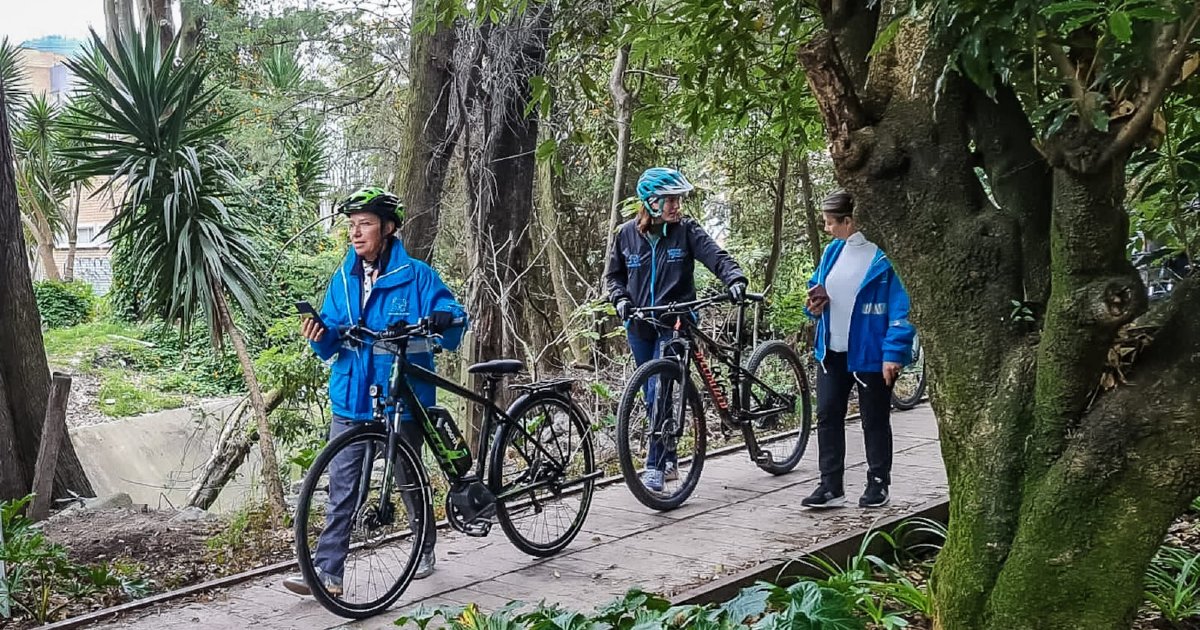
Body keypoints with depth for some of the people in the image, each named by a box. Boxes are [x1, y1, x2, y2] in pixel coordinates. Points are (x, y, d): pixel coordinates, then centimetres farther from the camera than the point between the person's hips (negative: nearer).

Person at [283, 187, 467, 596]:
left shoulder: (416, 276, -5)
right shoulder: (342, 279, 8)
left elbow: (454, 319, -9)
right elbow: (333, 346, 10)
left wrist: (445, 320, -32)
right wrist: (320, 337, -13)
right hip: (350, 400, 3)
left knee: (410, 480, 13)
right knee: (341, 489, -1)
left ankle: (425, 548, 35)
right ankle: (327, 573, 1)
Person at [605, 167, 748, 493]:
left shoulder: (686, 230, -5)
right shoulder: (627, 234, 2)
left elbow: (715, 255, -16)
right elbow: (614, 274, 13)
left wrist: (735, 278, -35)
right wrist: (621, 298, -5)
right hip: (639, 325, 4)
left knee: (659, 395, -14)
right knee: (654, 399, 12)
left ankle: (656, 466, -7)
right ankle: (669, 461, 25)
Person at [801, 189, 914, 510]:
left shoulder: (884, 254, -15)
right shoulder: (833, 251, 7)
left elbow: (901, 307, -16)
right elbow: (818, 287, 20)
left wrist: (894, 353, -21)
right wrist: (816, 303, -3)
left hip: (870, 353, -7)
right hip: (832, 351, 7)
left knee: (874, 421, 8)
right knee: (828, 416, 7)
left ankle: (878, 484, 24)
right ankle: (830, 486, 15)